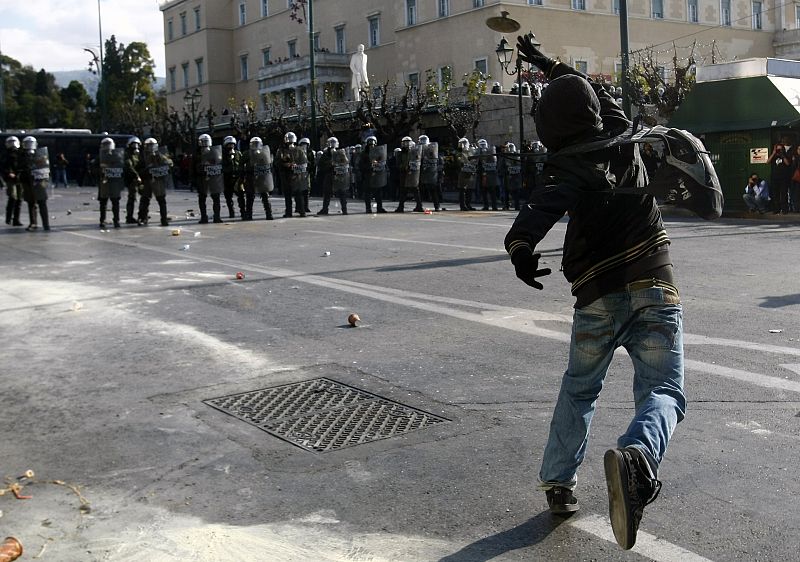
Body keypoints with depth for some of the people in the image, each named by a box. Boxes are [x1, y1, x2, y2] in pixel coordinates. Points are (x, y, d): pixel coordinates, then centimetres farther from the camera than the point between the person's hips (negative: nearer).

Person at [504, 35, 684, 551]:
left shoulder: (575, 165, -5)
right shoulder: (621, 136, 9)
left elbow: (552, 199, -30)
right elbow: (601, 97, 30)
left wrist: (521, 241, -45)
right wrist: (551, 65, 40)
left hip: (598, 299, -2)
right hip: (656, 289, 2)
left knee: (579, 390, 19)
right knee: (664, 393, -2)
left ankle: (558, 481, 22)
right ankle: (637, 456, -32)